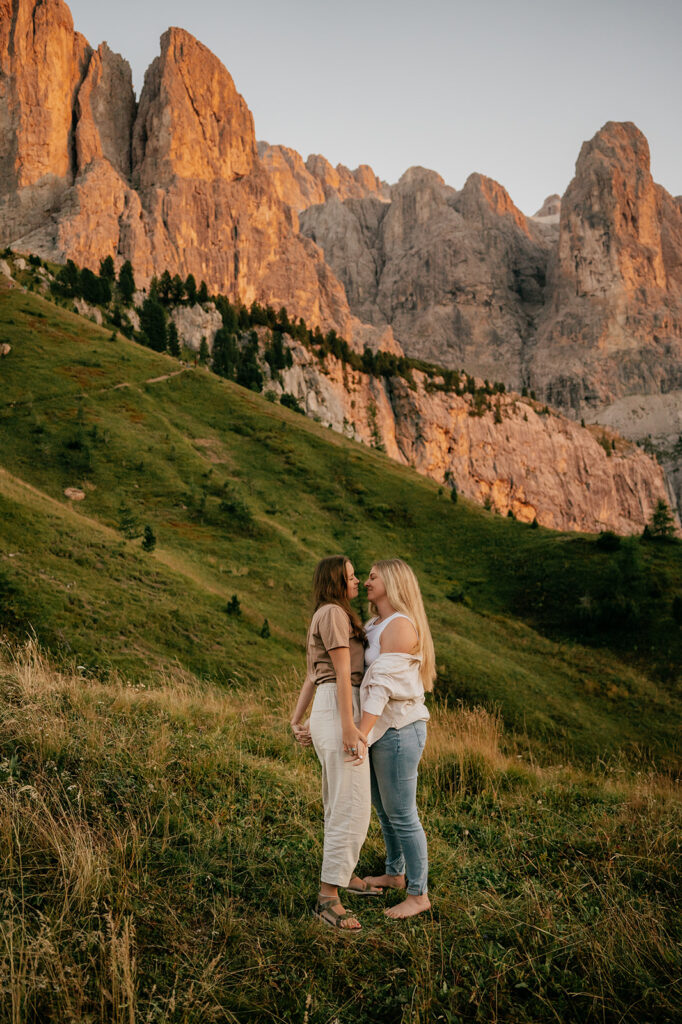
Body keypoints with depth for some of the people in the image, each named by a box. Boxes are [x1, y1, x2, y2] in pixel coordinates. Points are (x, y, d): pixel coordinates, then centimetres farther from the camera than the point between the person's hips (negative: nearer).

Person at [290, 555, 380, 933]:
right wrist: (349, 726, -19)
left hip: (327, 714, 10)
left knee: (342, 803, 20)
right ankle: (328, 898, -6)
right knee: (352, 807, -9)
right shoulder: (333, 613, -9)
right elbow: (342, 672, -16)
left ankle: (344, 873, 34)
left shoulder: (327, 618, 22)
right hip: (339, 713, -10)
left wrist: (297, 720, 11)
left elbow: (311, 677, 17)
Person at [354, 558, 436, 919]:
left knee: (402, 815, 1)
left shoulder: (400, 626, -19)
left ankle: (419, 895, 15)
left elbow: (383, 685, -25)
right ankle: (395, 874, 40)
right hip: (382, 729, 10)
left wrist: (361, 734, -28)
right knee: (383, 808, 22)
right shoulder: (377, 626, 12)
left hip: (398, 731, -10)